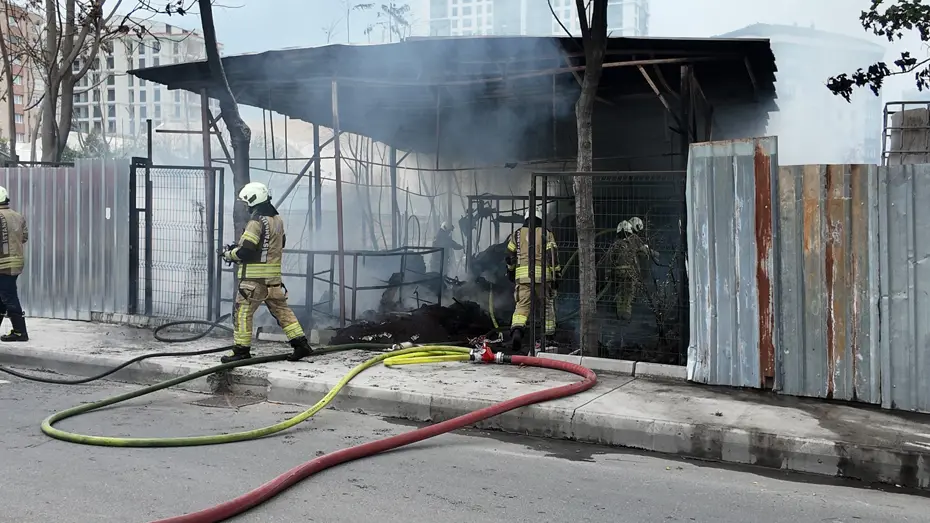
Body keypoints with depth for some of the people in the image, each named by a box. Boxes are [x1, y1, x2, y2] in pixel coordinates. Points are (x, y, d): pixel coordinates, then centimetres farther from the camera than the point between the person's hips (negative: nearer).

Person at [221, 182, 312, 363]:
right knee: (281, 309, 13)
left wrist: (229, 254, 1)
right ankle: (301, 343, 10)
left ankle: (241, 350, 4)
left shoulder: (257, 221, -16)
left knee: (242, 312, 1)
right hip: (273, 275, 8)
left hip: (255, 276, -8)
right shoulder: (277, 219, 10)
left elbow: (245, 250, -19)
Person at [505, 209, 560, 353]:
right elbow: (553, 256, 1)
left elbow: (510, 256, 17)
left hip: (522, 275, 1)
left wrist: (510, 272, 31)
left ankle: (517, 330, -27)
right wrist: (556, 276, 3)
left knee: (522, 305, -3)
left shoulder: (517, 234, 15)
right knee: (548, 304, 14)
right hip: (543, 274, -1)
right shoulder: (546, 234, 9)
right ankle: (549, 335, 19)